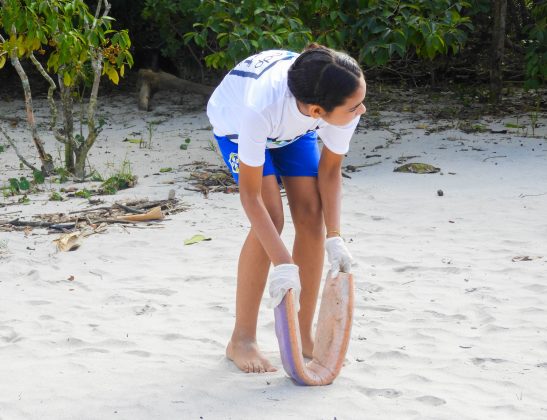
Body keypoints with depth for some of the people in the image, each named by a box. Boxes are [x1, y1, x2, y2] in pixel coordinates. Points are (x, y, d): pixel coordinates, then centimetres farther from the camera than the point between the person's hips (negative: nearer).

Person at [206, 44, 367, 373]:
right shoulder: (262, 107, -47)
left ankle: (303, 336, 5)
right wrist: (282, 264, -42)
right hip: (235, 121, -4)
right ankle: (242, 340, -7)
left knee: (311, 215, -9)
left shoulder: (342, 105, -36)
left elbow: (330, 170, -18)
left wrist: (334, 239, -27)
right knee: (271, 218, -20)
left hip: (293, 128, 4)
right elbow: (250, 194, -38)